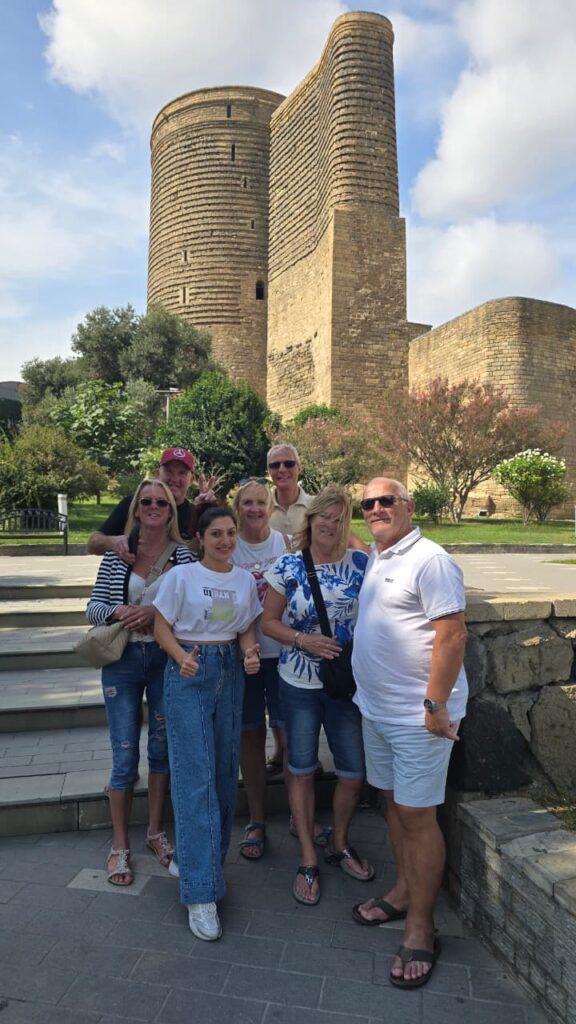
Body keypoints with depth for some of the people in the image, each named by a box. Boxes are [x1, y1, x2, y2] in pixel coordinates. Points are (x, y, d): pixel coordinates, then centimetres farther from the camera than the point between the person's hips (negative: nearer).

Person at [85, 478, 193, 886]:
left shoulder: (183, 554, -2)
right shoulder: (118, 553, -1)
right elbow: (93, 607, 1)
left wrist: (157, 612, -19)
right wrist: (119, 612, -19)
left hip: (167, 659, 1)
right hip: (123, 659, 0)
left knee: (162, 747, 14)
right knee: (125, 754, 6)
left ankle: (156, 831, 36)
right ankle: (120, 845, 26)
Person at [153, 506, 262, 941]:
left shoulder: (245, 579, 5)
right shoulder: (181, 576, -7)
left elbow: (247, 629, 9)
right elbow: (162, 627, -5)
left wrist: (251, 653, -11)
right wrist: (182, 657, -22)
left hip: (230, 673, 5)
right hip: (189, 675, -5)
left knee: (225, 771, 11)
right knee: (196, 776, -6)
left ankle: (199, 858, 34)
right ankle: (201, 892, 2)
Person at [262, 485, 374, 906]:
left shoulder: (361, 563, -4)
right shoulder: (287, 567, -5)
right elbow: (269, 622, -2)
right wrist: (303, 640, -17)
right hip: (299, 683, -1)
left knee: (354, 771, 9)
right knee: (303, 772, 10)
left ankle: (340, 844, 38)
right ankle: (308, 860, 30)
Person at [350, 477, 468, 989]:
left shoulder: (430, 560, -17)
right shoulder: (376, 561, 10)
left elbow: (453, 634, -22)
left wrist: (436, 704, -21)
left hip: (418, 715, -8)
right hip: (376, 708, 8)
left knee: (417, 815, 3)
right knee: (394, 803, 20)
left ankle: (420, 928, 21)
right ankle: (404, 890, 39)